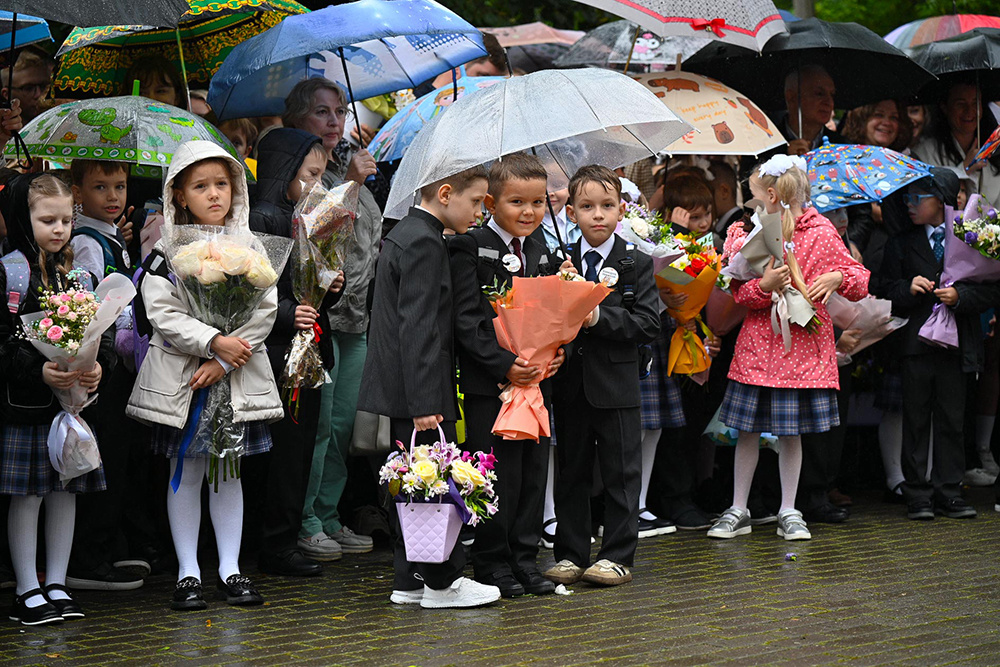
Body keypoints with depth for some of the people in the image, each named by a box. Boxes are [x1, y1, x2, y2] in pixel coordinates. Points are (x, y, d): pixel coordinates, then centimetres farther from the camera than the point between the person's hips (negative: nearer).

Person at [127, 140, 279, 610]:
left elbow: (265, 310, -2)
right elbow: (163, 315, -9)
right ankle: (188, 572, 11)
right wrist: (214, 342, -20)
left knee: (229, 470, 8)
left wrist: (225, 361, -12)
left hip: (236, 376, 2)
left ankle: (230, 569, 16)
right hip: (181, 376, -2)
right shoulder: (166, 253, -1)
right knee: (186, 472, 4)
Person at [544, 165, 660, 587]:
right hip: (570, 385, 3)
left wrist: (600, 318, -19)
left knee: (621, 473, 3)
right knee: (571, 473, 10)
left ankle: (617, 556, 10)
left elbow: (648, 324, -9)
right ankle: (570, 555, 18)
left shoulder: (636, 264, -1)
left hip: (616, 386, -3)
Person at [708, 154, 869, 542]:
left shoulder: (821, 233, -1)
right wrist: (764, 286, -19)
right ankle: (738, 511, 16)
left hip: (803, 344, -2)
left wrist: (837, 277, -17)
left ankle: (788, 513, 16)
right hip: (758, 343, 2)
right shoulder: (750, 234, 4)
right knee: (748, 431, 5)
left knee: (791, 432, 4)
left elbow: (859, 280, 4)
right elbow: (739, 292, 0)